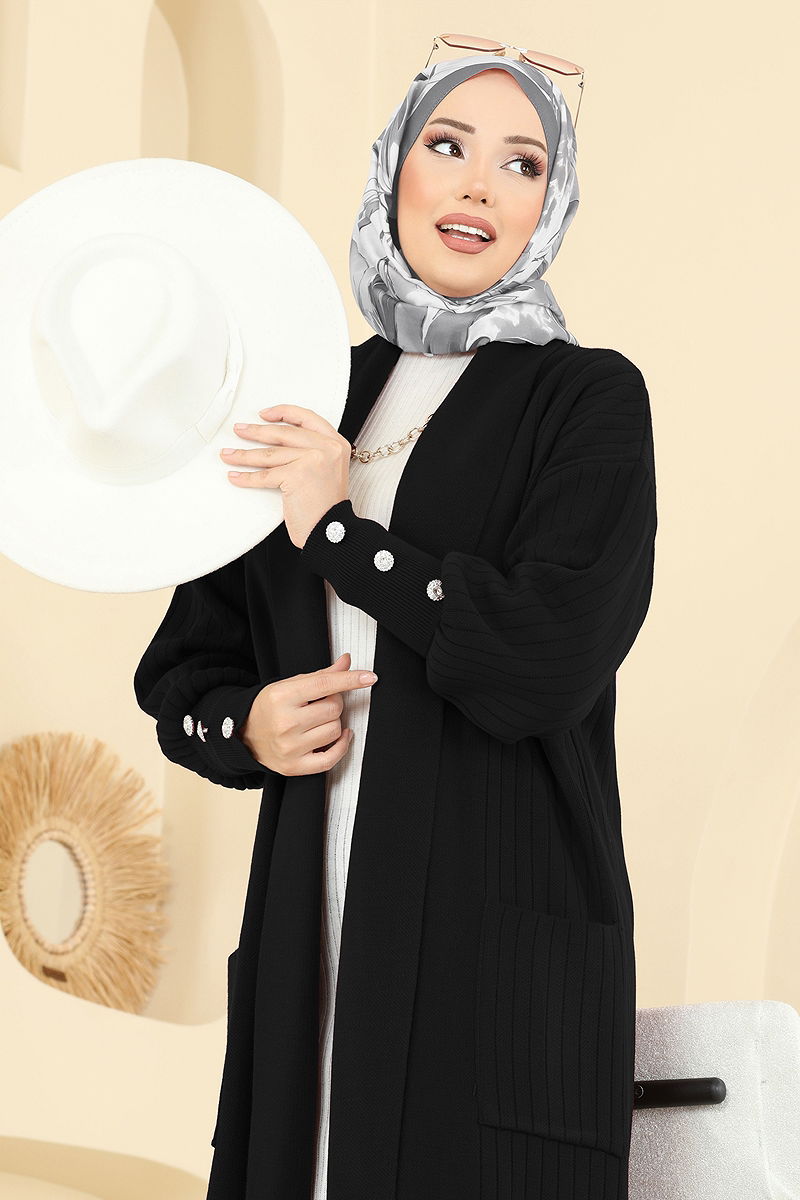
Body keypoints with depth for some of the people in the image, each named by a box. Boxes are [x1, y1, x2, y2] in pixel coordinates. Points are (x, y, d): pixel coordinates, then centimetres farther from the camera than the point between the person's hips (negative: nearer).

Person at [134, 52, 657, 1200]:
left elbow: (551, 661, -17)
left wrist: (337, 532, -10)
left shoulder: (590, 397, -2)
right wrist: (245, 726, -6)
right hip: (313, 933, 4)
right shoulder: (317, 402, 12)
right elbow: (181, 665, 16)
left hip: (501, 943, -4)